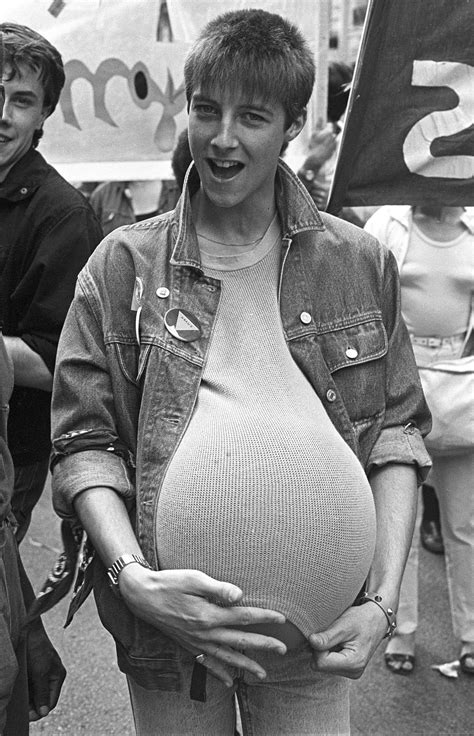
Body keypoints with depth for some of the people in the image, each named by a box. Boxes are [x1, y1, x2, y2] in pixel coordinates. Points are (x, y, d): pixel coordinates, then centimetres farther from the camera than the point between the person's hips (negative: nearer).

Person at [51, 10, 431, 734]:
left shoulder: (361, 264, 2)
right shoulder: (123, 265, -2)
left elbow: (398, 432, 3)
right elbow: (83, 443, -3)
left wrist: (383, 600, -7)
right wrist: (133, 576, -18)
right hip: (166, 625, 0)